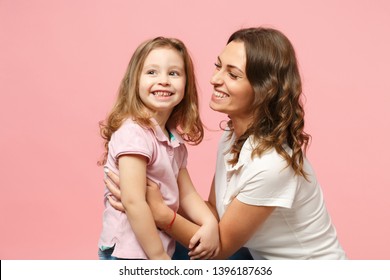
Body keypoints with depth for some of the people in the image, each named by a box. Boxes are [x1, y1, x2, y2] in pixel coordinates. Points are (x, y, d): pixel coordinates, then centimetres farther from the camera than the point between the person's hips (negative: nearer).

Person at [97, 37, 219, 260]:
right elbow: (133, 201, -24)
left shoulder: (174, 139, 6)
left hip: (159, 248, 8)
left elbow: (186, 193, 7)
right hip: (130, 253, -8)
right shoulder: (134, 133, -21)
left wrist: (210, 222, -10)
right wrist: (159, 257, -19)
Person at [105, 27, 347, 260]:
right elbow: (215, 210, 0)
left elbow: (222, 246, -20)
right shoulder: (232, 136, -5)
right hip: (268, 257, 7)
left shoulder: (270, 164, -30)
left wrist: (159, 211, -29)